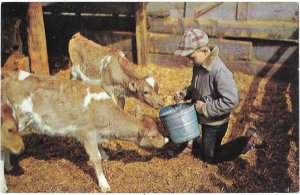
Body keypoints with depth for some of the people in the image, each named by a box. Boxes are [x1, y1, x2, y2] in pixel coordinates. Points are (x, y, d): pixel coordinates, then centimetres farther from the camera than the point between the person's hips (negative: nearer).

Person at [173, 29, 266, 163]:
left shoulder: (219, 70, -31)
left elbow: (232, 100, -33)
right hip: (203, 118, 7)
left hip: (214, 123, -7)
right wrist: (185, 93, -7)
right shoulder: (199, 65, -5)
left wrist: (205, 108, -26)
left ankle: (250, 141, 15)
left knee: (210, 159, 9)